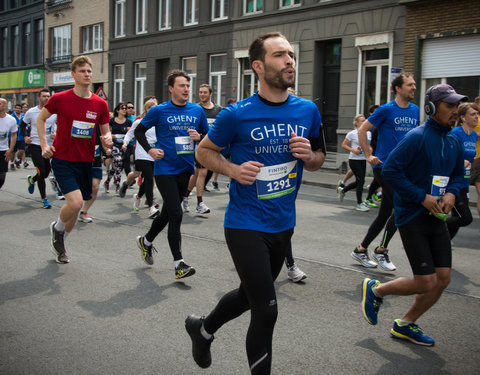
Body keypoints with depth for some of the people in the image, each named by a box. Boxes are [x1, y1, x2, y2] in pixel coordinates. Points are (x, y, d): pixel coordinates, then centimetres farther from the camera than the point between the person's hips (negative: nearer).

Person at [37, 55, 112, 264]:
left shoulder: (100, 104, 1)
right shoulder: (60, 99, -6)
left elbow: (105, 131, 13)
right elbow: (40, 119, 9)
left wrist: (107, 139, -11)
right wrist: (44, 145, 0)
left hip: (85, 162, 4)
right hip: (62, 160, -4)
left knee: (76, 207, 12)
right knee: (75, 203, -20)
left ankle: (59, 242, 36)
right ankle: (57, 227, 13)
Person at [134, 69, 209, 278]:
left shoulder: (197, 110, 6)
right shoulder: (159, 111, -4)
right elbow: (139, 130, 6)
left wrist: (199, 136, -6)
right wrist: (149, 150, -8)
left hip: (186, 169, 5)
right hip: (165, 170, -5)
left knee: (167, 213, 17)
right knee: (176, 215, -11)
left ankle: (146, 241, 42)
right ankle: (179, 264, -5)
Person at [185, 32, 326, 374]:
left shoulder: (308, 111, -1)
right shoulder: (238, 115, -14)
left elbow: (318, 160, 12)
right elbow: (204, 151, 1)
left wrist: (308, 155, -11)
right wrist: (233, 169, -18)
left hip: (283, 225, 6)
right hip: (246, 225, -6)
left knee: (249, 295, 23)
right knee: (267, 310, -7)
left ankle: (202, 329, 50)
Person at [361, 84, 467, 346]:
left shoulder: (454, 142, 9)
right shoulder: (417, 137, -15)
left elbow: (459, 175, 22)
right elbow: (390, 170, -18)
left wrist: (452, 192, -1)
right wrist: (422, 197, -19)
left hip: (436, 217, 8)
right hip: (412, 217, -8)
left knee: (442, 280, 6)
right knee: (426, 283, -8)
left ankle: (405, 325, 25)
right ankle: (375, 290, 19)